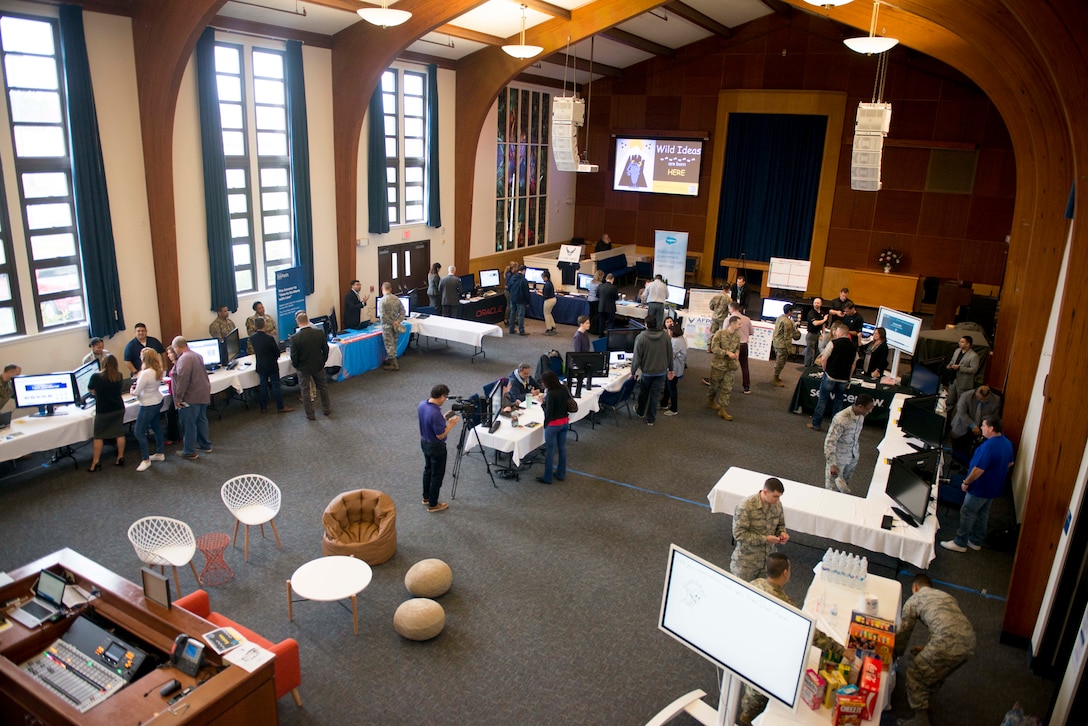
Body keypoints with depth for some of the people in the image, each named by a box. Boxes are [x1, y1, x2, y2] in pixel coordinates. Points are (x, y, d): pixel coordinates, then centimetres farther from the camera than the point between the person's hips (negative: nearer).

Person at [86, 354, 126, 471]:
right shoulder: (119, 376, -5)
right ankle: (120, 458, 19)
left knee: (98, 436, 7)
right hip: (118, 408, 4)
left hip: (103, 411, -3)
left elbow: (91, 389, 4)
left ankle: (95, 462, 9)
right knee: (120, 433, 12)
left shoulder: (96, 377, -16)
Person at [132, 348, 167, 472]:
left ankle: (146, 460, 9)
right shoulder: (159, 371, -3)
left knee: (139, 432, 2)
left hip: (148, 405, -9)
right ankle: (160, 453, 34)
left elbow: (136, 392, -19)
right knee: (157, 428, 21)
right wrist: (138, 386, 1)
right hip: (158, 401, 9)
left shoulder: (146, 373, -28)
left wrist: (132, 390, 2)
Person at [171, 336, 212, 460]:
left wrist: (178, 398, -19)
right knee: (201, 420, 19)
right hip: (203, 394, 10)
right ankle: (205, 445, 28)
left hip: (191, 397, -10)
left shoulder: (184, 359, -19)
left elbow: (182, 380, -24)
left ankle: (189, 452, 6)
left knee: (189, 424, -1)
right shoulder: (197, 355, 12)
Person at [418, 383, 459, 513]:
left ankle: (426, 497, 40)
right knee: (437, 475, 7)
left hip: (424, 442, 9)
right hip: (436, 447, -9)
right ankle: (433, 504, 19)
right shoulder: (435, 414, -34)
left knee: (428, 470, 25)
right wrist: (451, 424, -15)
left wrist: (443, 418, 6)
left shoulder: (422, 404, -6)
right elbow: (440, 435, -27)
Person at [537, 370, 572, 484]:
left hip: (553, 424, -7)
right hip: (565, 422, 7)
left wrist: (543, 402, -9)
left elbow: (548, 412, -21)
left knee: (550, 451, 6)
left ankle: (547, 478, 16)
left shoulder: (550, 394, -24)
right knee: (562, 448, 18)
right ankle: (561, 474, 30)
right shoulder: (564, 388, -2)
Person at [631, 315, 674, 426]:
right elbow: (670, 354, 0)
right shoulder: (665, 336, -8)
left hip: (646, 371, -2)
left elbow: (637, 357, -15)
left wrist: (633, 371, -4)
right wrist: (670, 369, 11)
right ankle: (650, 419, 17)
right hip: (661, 371, 2)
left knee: (643, 392, 21)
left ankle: (640, 412, 42)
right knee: (655, 395, 10)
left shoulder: (641, 337, -18)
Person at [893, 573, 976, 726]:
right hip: (969, 644, 7)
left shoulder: (913, 600, 13)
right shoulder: (947, 596, 32)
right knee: (937, 674, 31)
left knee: (915, 674, 13)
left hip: (947, 644, -7)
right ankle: (924, 702, 46)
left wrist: (895, 655, 35)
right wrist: (927, 648, 53)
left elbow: (903, 633, 18)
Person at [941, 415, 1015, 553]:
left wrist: (966, 482, -17)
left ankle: (960, 543, 14)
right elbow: (1010, 463, 16)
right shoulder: (1007, 443, 0)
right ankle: (976, 541, 32)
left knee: (967, 514, 4)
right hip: (994, 487, 9)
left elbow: (978, 470, -30)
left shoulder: (988, 446, -31)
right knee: (983, 514, 20)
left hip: (980, 488, -9)